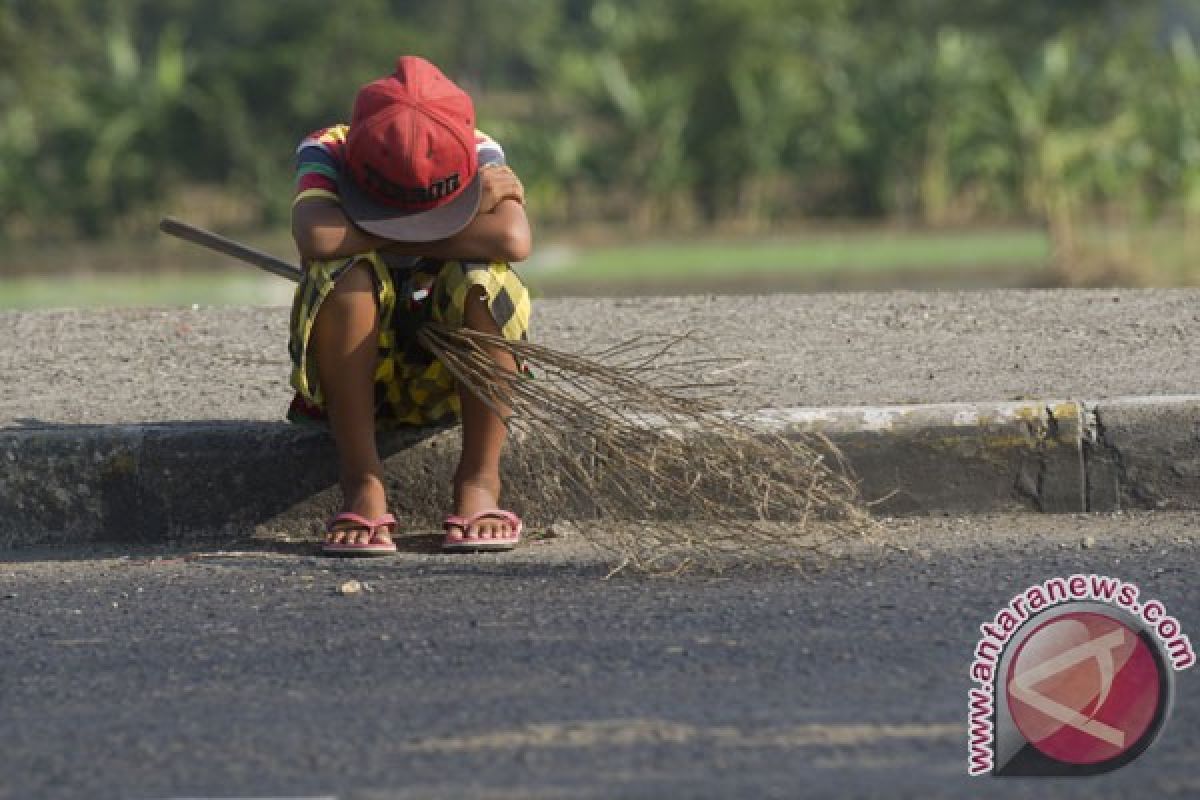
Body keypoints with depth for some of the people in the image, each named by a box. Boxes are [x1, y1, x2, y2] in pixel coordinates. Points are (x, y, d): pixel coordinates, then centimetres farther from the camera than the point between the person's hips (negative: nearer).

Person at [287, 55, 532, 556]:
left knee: (485, 280, -30)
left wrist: (387, 234, -29)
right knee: (347, 273, -32)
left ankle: (479, 482, -19)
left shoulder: (479, 153, -13)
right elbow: (315, 238, -39)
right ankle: (362, 486, -26)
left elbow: (515, 239, -34)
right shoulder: (327, 152, -16)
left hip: (448, 381, 1)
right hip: (357, 368, -1)